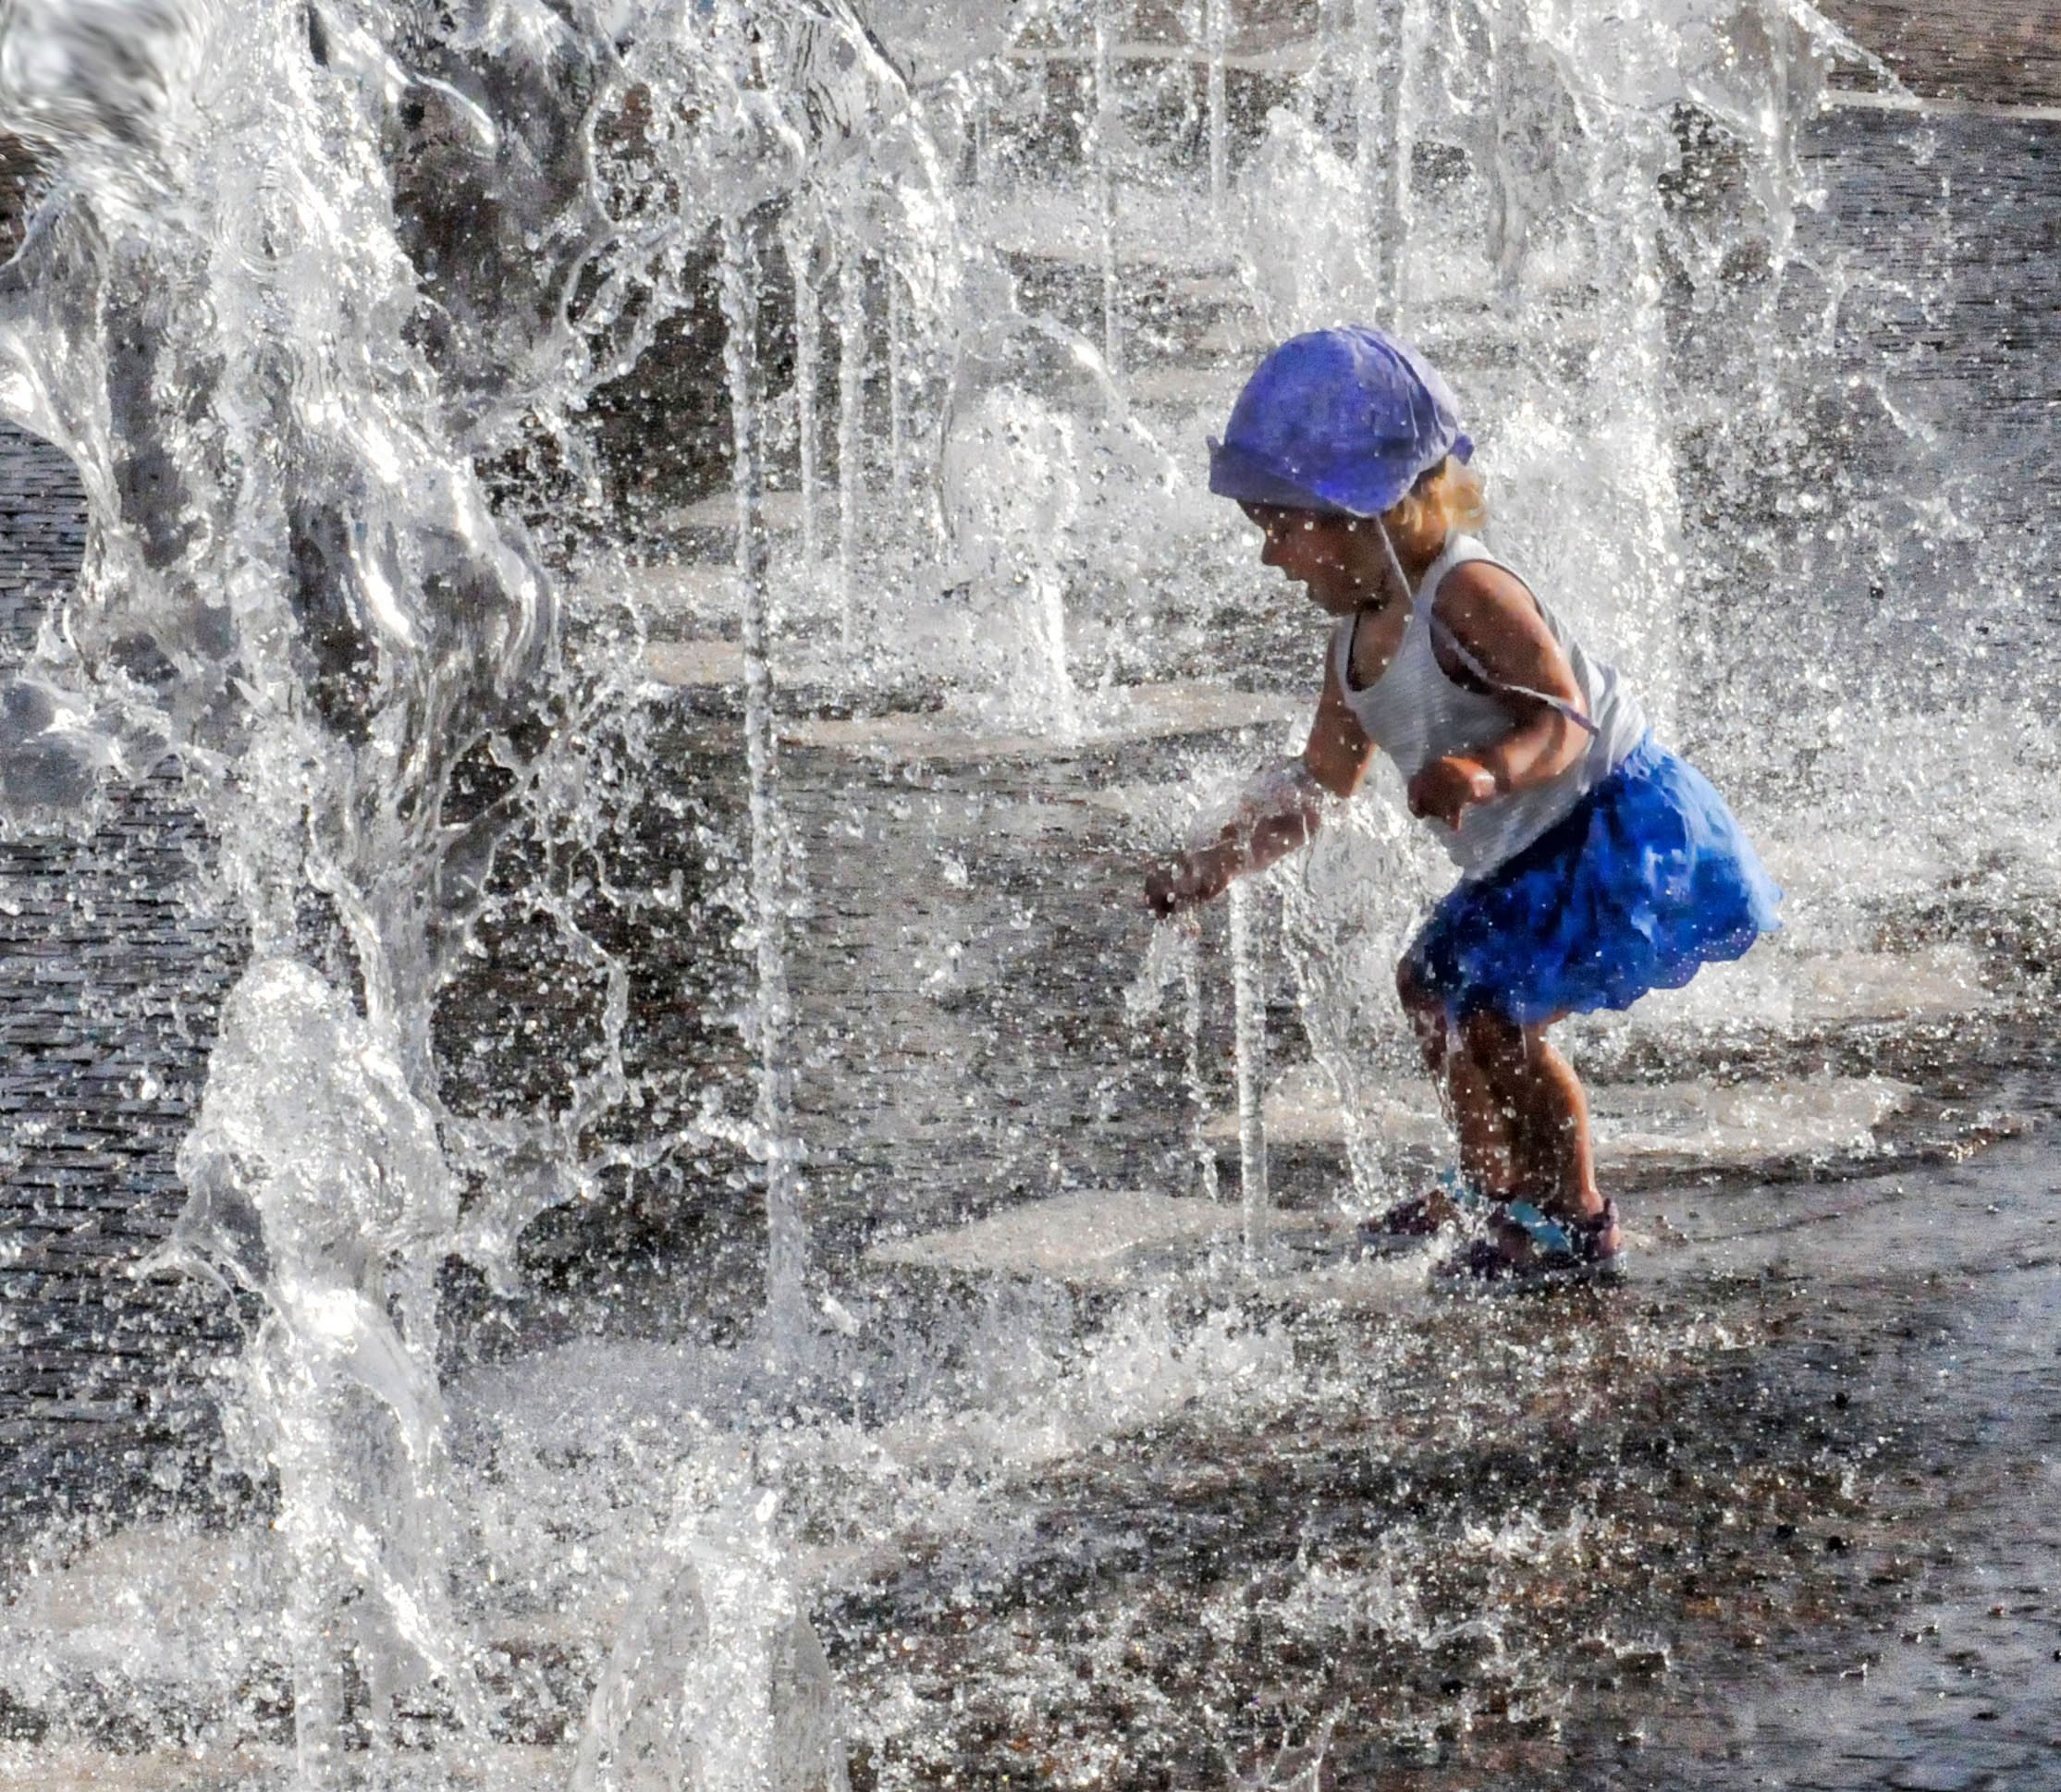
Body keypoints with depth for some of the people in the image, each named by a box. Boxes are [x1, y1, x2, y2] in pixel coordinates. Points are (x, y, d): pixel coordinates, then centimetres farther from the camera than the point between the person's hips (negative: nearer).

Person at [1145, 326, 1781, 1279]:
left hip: (1621, 827, -11)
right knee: (1432, 983, 21)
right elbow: (1321, 778, 13)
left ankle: (1579, 1220, -2)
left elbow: (1565, 720, -31)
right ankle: (1495, 1189, 38)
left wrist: (1488, 772, -51)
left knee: (1494, 1015, -16)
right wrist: (1217, 860, 4)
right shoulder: (1360, 637, 4)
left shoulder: (1468, 595, -25)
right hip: (1533, 852, 11)